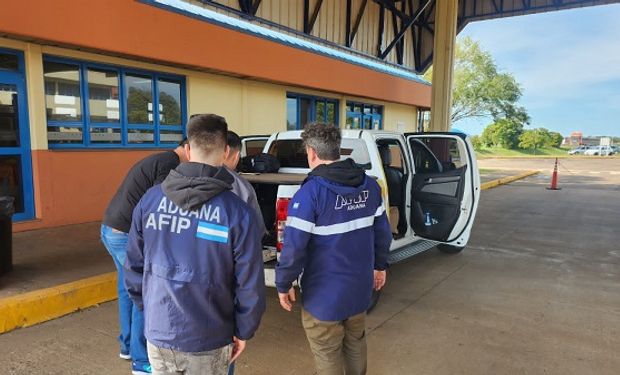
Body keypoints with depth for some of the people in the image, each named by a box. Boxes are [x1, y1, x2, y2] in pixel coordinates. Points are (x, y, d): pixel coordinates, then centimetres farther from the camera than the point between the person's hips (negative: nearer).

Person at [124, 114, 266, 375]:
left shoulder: (150, 199, -8)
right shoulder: (237, 211, -18)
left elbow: (134, 264, 2)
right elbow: (250, 283, -13)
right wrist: (243, 332, 2)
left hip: (157, 333, 3)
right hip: (207, 342, -3)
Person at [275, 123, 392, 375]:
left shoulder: (311, 192, -22)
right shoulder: (370, 185, -1)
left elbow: (294, 246, -21)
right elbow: (383, 232, 7)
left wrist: (283, 284, -7)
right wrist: (380, 265, 22)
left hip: (325, 295, -6)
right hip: (360, 288, 6)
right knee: (356, 347, 27)